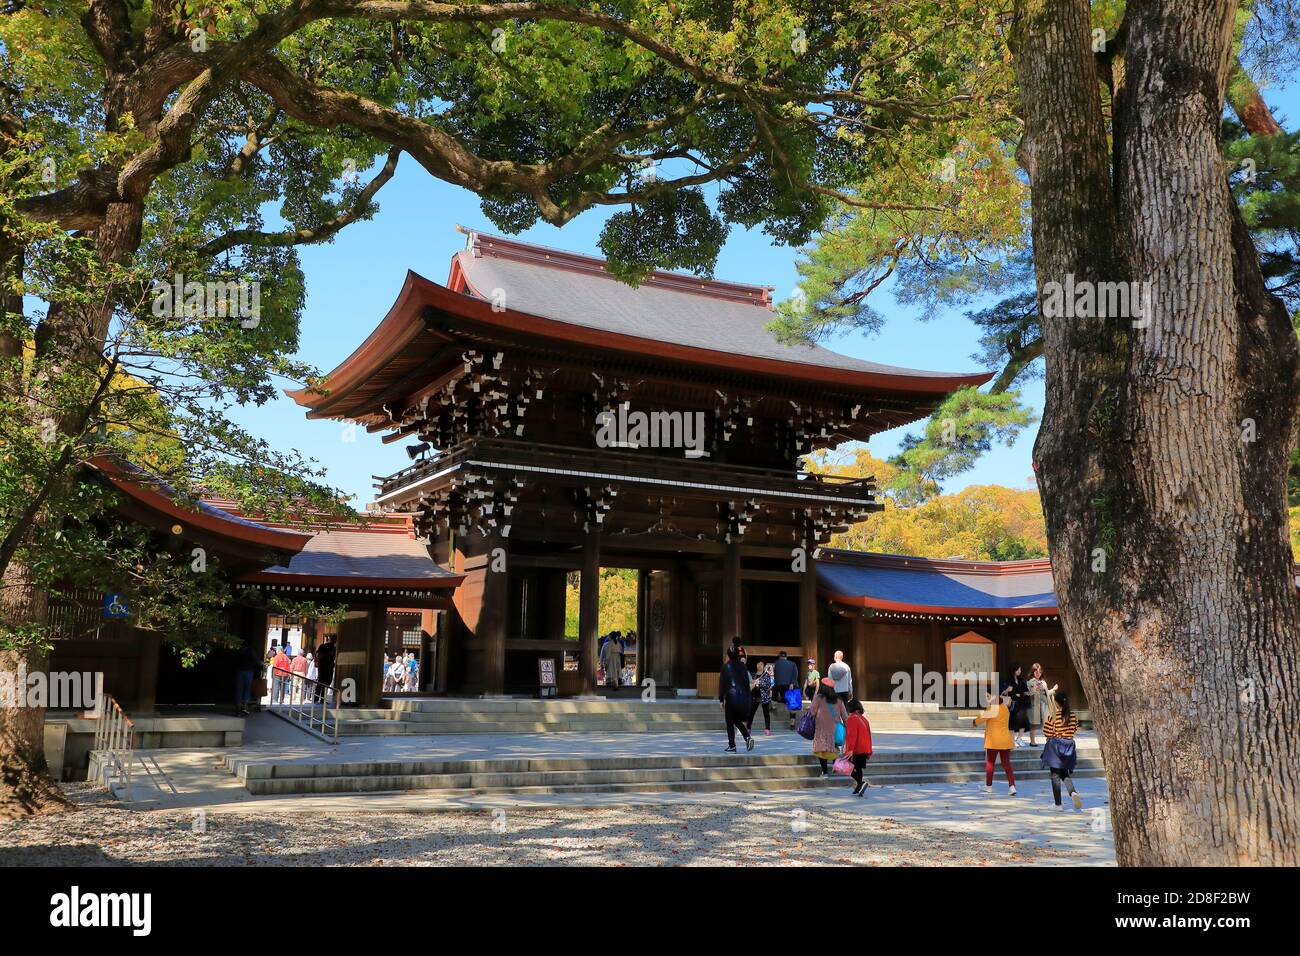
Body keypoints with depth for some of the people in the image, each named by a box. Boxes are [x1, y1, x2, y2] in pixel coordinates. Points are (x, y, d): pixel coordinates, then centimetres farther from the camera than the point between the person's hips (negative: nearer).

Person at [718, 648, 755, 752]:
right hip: (743, 697, 4)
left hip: (731, 697, -4)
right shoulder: (743, 666, 6)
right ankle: (748, 737, -5)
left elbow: (722, 683, -7)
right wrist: (748, 697, 17)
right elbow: (747, 682, 10)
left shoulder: (726, 667, -6)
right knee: (738, 720, 18)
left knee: (730, 722, 6)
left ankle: (732, 746, 6)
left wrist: (721, 699, -2)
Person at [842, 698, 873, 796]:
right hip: (864, 750, 8)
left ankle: (861, 782, -19)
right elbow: (869, 735, 17)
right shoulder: (864, 719, 14)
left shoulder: (852, 719, -11)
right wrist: (869, 751, 22)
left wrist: (850, 749, -24)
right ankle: (858, 789, 16)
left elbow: (852, 735, -20)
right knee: (858, 769, 16)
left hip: (855, 750, -8)